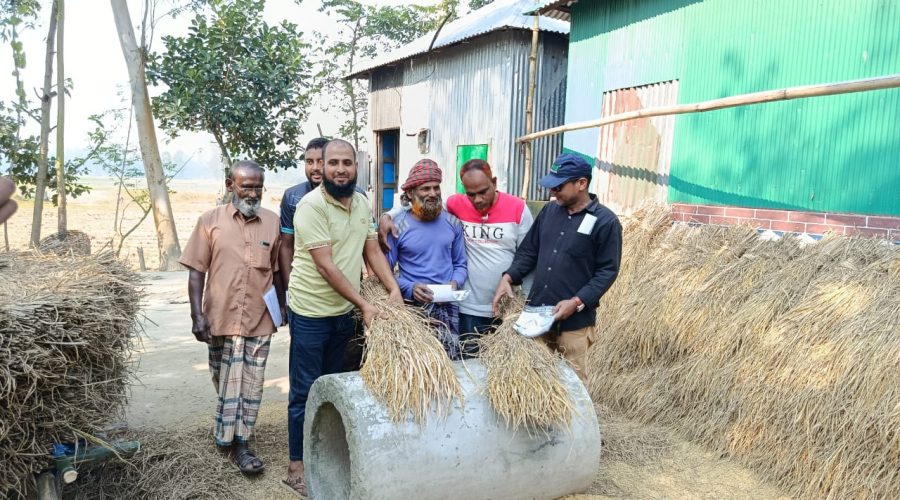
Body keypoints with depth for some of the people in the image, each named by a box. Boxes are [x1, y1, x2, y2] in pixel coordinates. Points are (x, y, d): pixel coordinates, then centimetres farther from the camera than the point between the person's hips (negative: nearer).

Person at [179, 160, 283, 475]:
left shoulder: (273, 223, 1)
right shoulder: (210, 221, -3)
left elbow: (278, 272, 8)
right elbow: (197, 272, -2)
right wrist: (197, 315, -9)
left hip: (259, 320, 1)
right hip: (220, 318, -1)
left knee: (250, 386, 8)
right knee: (225, 383, 11)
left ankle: (239, 444, 21)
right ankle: (229, 435, 28)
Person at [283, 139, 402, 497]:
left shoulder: (362, 203, 4)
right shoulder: (312, 205, -19)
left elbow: (373, 250, 9)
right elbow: (326, 267, -22)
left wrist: (394, 289, -5)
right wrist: (364, 305, -21)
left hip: (344, 312, 7)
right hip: (311, 313, -7)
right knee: (305, 391, 3)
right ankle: (297, 468, 16)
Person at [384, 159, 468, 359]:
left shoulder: (453, 223, 6)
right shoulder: (397, 226, -5)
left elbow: (460, 264, 12)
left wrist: (455, 283, -7)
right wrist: (410, 288, -17)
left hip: (448, 307, 3)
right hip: (412, 307, -3)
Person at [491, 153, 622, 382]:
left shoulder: (605, 221, -9)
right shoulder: (549, 211, 8)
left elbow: (607, 270, -9)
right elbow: (528, 251, 13)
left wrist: (577, 302, -19)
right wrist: (508, 277, -4)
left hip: (574, 322, -5)